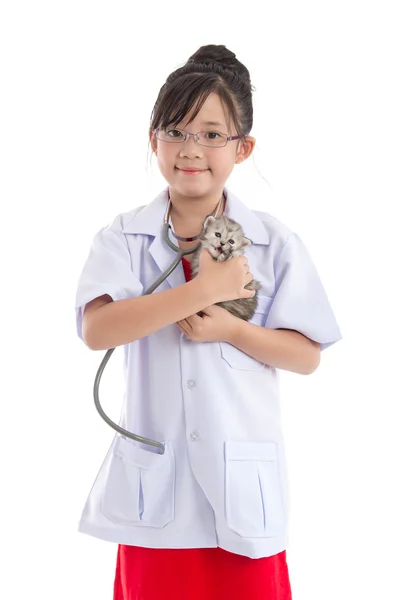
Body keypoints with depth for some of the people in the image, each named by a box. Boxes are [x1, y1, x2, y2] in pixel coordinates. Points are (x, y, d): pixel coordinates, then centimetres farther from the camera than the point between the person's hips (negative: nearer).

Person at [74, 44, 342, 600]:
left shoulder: (274, 243, -1)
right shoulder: (123, 237, -1)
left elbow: (308, 355, 0)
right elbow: (96, 329, -17)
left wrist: (232, 330, -16)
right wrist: (205, 289, -22)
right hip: (153, 486, 0)